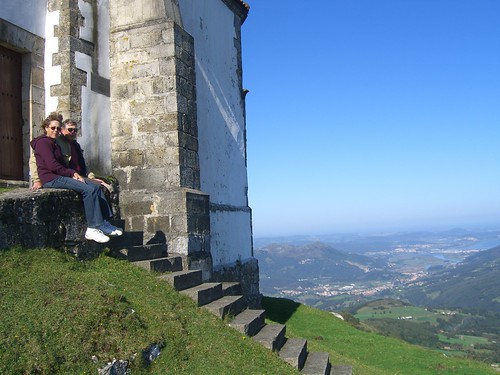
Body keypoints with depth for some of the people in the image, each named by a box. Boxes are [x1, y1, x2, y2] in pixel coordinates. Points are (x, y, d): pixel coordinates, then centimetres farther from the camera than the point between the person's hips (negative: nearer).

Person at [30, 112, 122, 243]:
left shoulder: (54, 144, 26)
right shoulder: (43, 142, -6)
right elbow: (52, 165, -17)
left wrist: (73, 173, 2)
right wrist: (71, 173, -10)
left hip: (60, 177, 10)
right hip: (51, 179, -10)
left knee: (95, 187, -4)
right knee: (89, 190, -25)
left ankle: (104, 222, -9)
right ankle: (93, 228, -25)